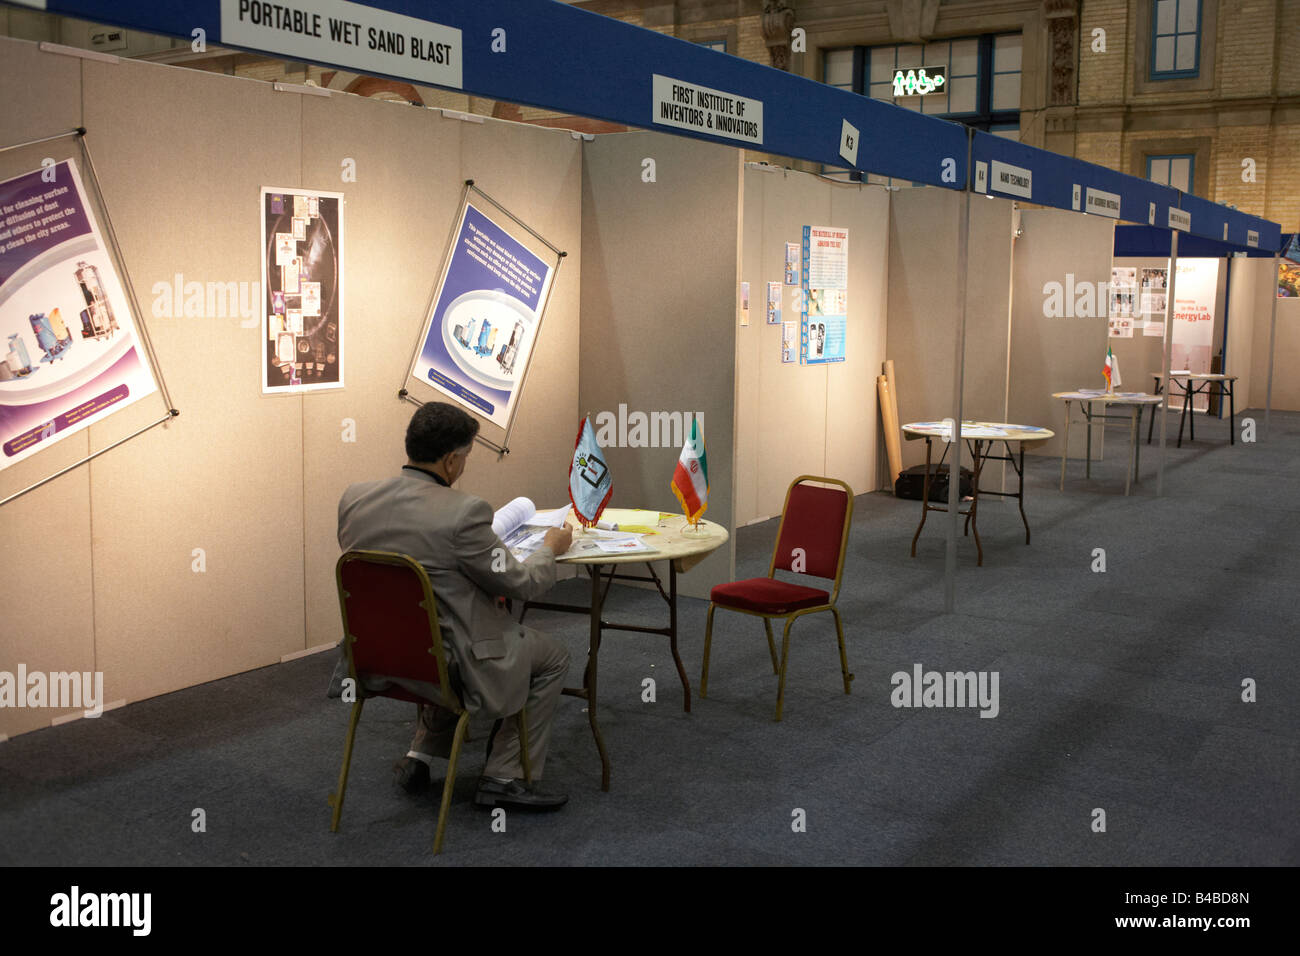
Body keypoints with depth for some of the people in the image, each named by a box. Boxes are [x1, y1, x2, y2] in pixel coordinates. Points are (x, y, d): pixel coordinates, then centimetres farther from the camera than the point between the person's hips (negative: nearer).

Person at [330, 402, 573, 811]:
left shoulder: (353, 498, -4)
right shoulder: (464, 511, -23)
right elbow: (518, 584, -13)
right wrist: (550, 548, 8)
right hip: (443, 663, -7)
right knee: (552, 657, 16)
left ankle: (421, 755, 30)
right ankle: (504, 778, 15)